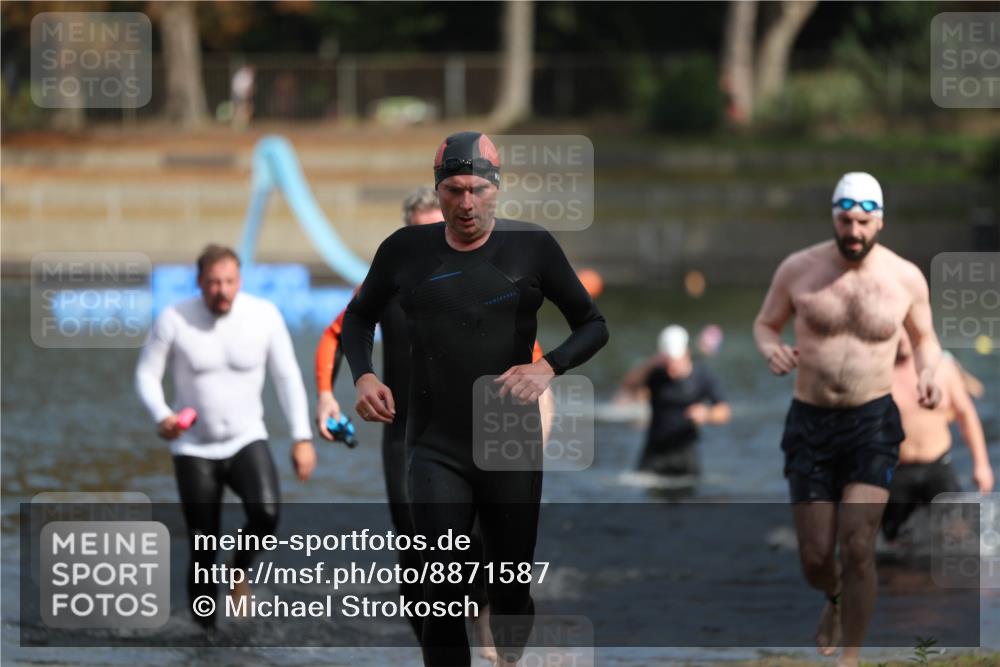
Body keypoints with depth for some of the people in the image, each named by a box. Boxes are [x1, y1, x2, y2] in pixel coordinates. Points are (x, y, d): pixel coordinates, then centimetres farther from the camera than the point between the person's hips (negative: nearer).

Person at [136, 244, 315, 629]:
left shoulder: (264, 316, -9)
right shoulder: (174, 320, -12)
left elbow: (287, 377, -1)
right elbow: (147, 373, -2)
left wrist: (302, 438, -5)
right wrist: (162, 416, -21)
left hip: (247, 440, 0)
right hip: (194, 449, 0)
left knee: (266, 511, -28)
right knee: (203, 550, -1)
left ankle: (241, 569, 3)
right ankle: (207, 629, 17)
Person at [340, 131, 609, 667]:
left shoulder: (532, 247, -2)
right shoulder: (406, 251, 2)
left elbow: (593, 325, 5)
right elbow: (360, 316, 19)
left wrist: (548, 366, -14)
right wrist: (362, 375, 0)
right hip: (436, 448, 0)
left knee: (511, 590, 7)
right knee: (443, 592, -12)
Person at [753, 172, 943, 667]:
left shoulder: (905, 278, -3)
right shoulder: (799, 269, -4)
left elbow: (925, 338, 13)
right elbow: (765, 323, 10)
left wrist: (927, 375, -9)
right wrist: (772, 350, -14)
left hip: (873, 422, -1)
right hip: (810, 423, 1)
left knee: (857, 548, -15)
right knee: (814, 557, 4)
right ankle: (835, 598, 42)